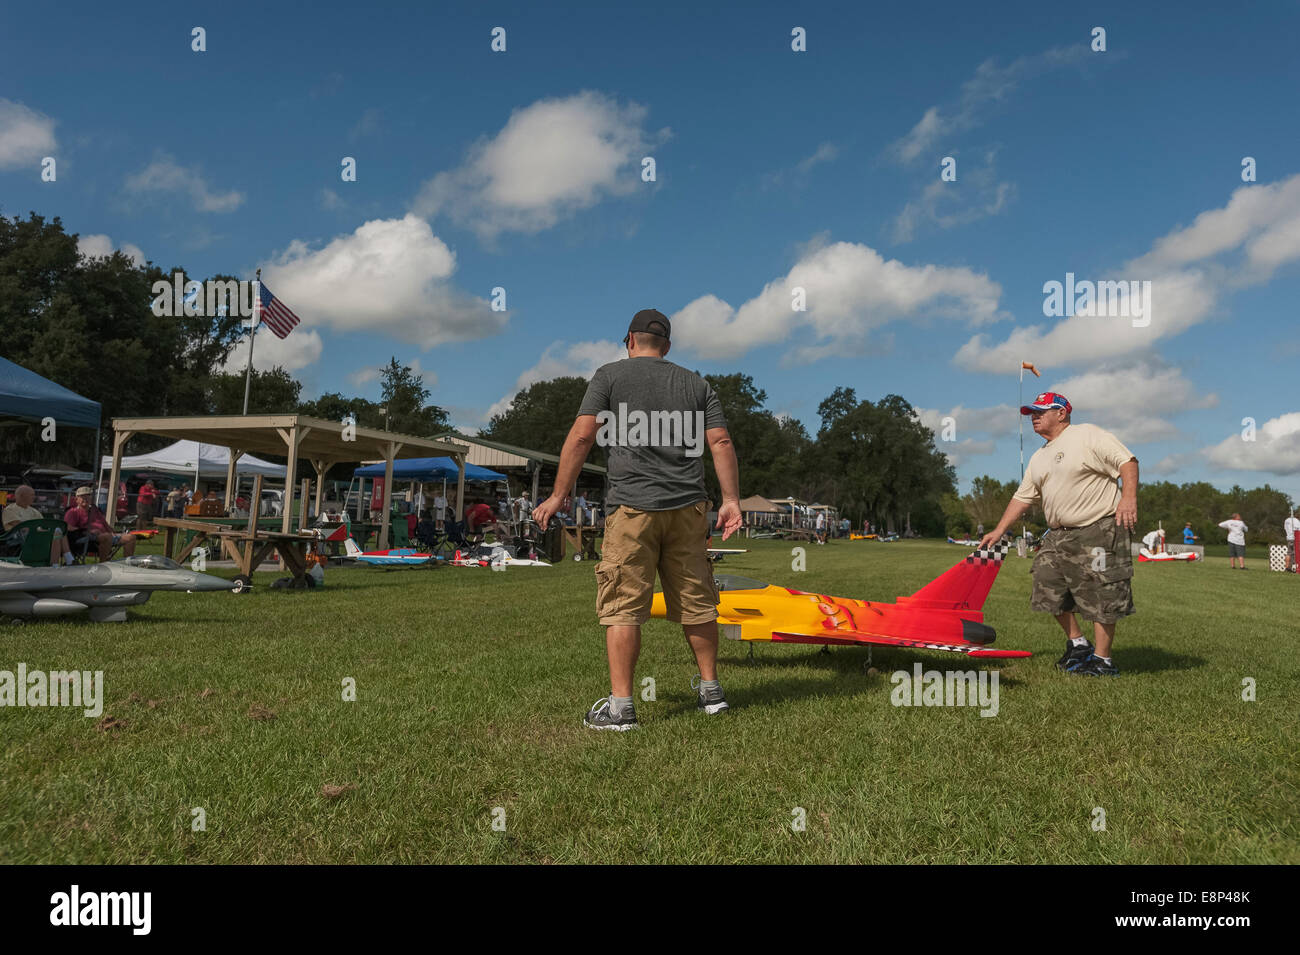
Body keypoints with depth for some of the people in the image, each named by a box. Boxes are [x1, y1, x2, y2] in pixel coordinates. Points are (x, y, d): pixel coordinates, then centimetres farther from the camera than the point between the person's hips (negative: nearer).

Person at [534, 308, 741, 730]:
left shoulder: (609, 375, 6)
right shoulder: (696, 383, 15)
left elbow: (582, 436, -4)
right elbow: (721, 443, 7)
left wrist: (558, 495, 1)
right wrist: (731, 500, 8)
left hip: (632, 508, -4)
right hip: (688, 506, 4)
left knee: (623, 608, -1)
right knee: (697, 603, 13)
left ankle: (620, 706, -1)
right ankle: (711, 690, 22)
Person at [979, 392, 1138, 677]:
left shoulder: (1088, 435, -6)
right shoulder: (1038, 458, 18)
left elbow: (1127, 462, -12)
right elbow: (1022, 497, 20)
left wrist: (1129, 498, -26)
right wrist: (999, 531, 16)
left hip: (1098, 531, -8)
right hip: (1058, 535, 8)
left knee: (1101, 597, -5)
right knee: (1051, 592, 11)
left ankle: (1102, 658, 5)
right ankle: (1077, 643, 27)